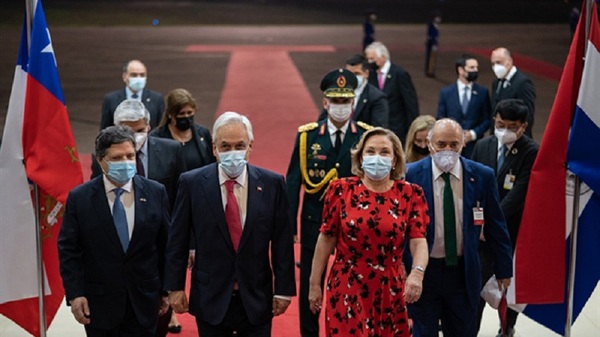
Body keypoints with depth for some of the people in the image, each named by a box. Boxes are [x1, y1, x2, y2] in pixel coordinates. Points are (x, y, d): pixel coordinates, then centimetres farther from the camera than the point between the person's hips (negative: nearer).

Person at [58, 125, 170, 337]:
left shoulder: (155, 192, -2)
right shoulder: (79, 198, -6)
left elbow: (165, 245, 4)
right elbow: (68, 250, -4)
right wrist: (74, 294, -10)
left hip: (143, 302, 1)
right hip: (99, 304, -1)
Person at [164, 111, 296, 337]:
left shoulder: (272, 184, -4)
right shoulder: (192, 183, -5)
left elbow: (283, 242, -1)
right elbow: (177, 241, 0)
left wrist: (284, 290, -1)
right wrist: (175, 287, -1)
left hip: (256, 299, 0)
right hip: (211, 299, 0)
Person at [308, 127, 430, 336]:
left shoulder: (410, 194, -1)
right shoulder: (341, 190, -2)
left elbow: (418, 241, -9)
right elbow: (326, 239, 3)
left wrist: (417, 272, -28)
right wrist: (314, 284, 5)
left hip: (390, 293, 1)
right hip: (346, 290, -1)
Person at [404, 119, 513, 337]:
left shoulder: (482, 176, -3)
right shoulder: (411, 175, -8)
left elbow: (495, 227, 4)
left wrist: (504, 269, 7)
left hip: (464, 271, 2)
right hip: (423, 270, -1)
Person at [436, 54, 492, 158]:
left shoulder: (482, 92, 6)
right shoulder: (445, 92, 5)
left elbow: (487, 119, 6)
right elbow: (440, 119, 6)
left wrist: (473, 134, -9)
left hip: (474, 146, 0)